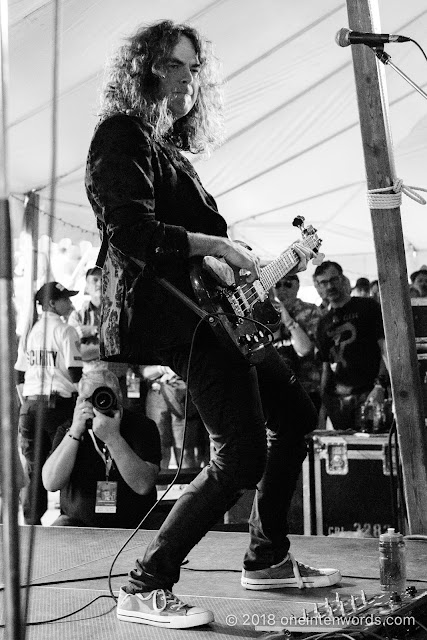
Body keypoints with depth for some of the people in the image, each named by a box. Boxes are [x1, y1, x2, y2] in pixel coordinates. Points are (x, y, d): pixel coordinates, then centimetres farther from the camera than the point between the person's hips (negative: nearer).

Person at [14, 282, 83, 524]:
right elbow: (75, 374, -13)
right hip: (58, 403, -6)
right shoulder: (65, 330, -8)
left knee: (35, 467, 13)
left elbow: (19, 375, 13)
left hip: (30, 403, 6)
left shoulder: (29, 331, 11)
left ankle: (31, 521, 17)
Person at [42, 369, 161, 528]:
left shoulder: (143, 426, -9)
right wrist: (75, 433, -23)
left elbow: (143, 486, -22)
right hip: (77, 521, 0)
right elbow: (51, 483, -16)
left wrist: (113, 438, -31)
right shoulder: (68, 429, -3)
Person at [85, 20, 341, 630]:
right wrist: (219, 247, -17)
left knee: (295, 412, 16)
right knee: (243, 455, -17)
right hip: (165, 311, -11)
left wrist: (270, 259, 17)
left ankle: (268, 558, 26)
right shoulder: (122, 135, -5)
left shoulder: (172, 150, 24)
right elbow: (132, 232, -19)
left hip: (208, 306, 11)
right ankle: (145, 588, -6)